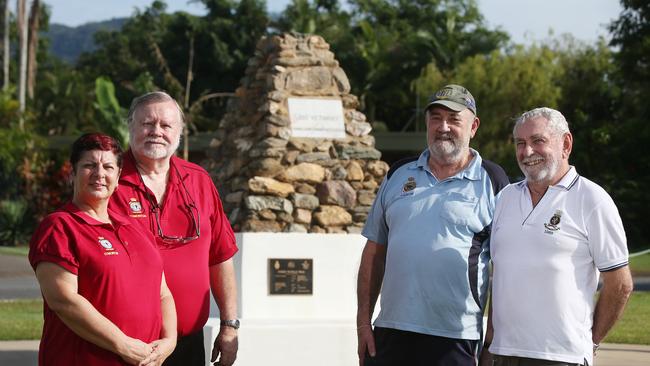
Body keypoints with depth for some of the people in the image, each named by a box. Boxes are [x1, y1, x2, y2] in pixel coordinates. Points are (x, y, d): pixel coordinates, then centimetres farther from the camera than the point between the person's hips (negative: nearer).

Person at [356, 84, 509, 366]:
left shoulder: (492, 181, 3)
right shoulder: (398, 175, 14)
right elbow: (375, 250, 15)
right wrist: (363, 322, 8)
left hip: (455, 340, -3)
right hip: (391, 331, 3)